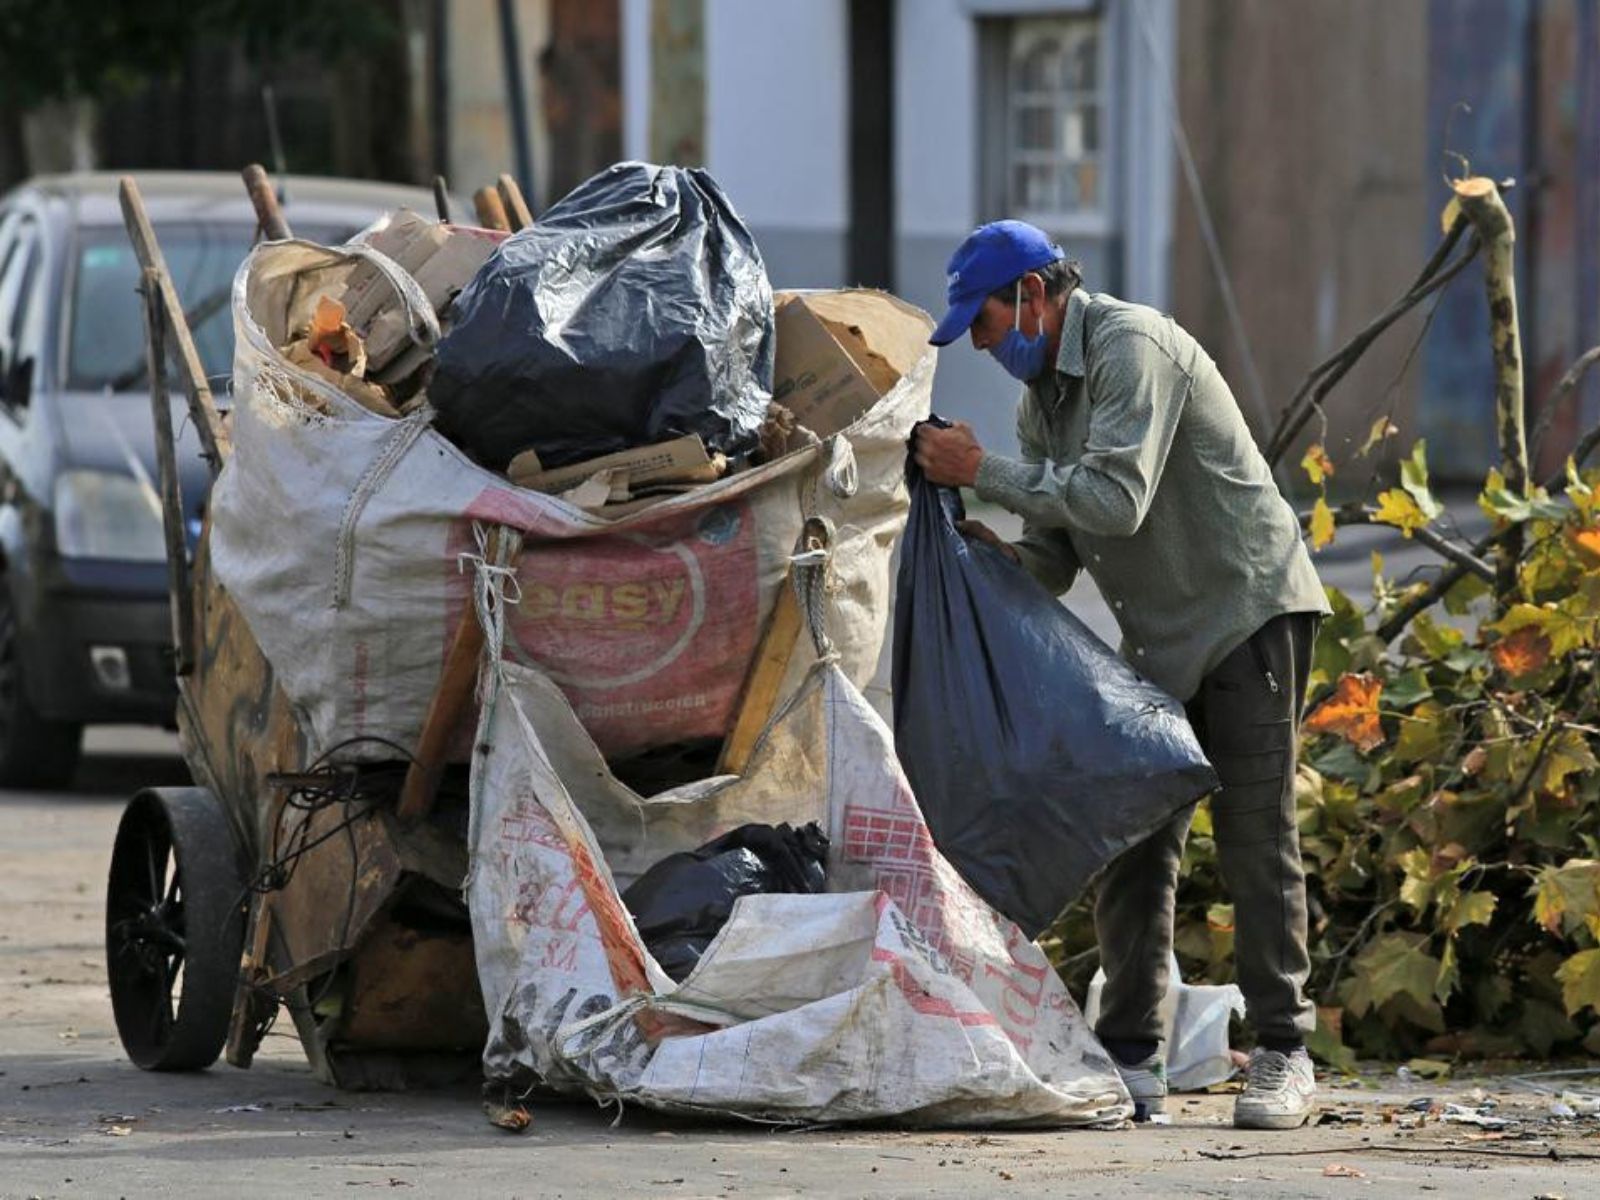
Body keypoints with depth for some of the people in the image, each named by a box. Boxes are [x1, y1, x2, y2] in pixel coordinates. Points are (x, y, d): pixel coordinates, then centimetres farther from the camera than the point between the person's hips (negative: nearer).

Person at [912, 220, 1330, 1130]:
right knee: (1133, 843, 3)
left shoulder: (1132, 347, -16)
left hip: (1250, 611, -9)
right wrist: (998, 554, -9)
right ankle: (1133, 1058, 5)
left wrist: (983, 472, -21)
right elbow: (1055, 558, 13)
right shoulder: (1042, 395, 12)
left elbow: (1116, 499, -28)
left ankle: (1284, 1060, -7)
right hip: (1161, 639, 9)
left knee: (1256, 835, -10)